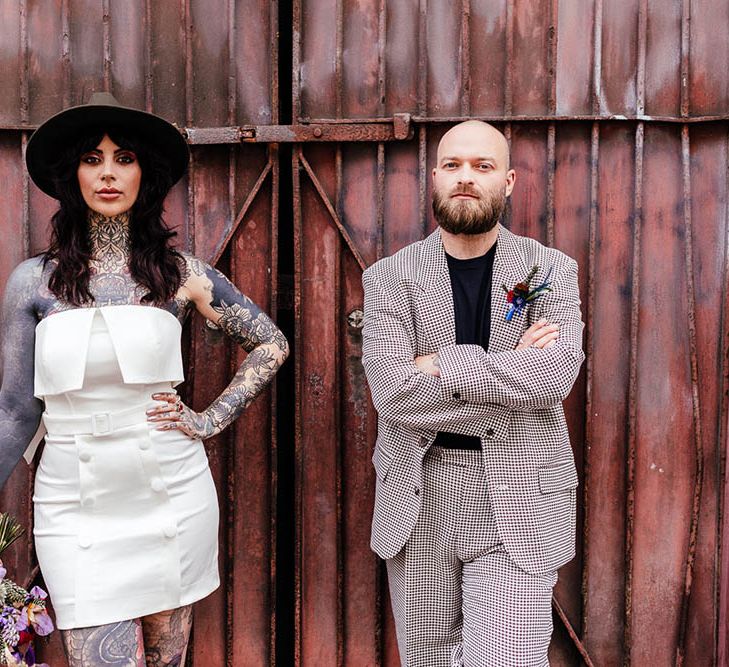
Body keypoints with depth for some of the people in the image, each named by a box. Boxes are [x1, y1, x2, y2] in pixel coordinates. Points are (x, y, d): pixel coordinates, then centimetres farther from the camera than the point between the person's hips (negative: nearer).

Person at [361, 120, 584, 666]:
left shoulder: (551, 270, 2)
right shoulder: (390, 277, 1)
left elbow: (556, 374, -15)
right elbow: (391, 391, -13)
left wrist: (442, 365, -13)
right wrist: (515, 373, -13)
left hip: (519, 503, -1)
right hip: (418, 501, 1)